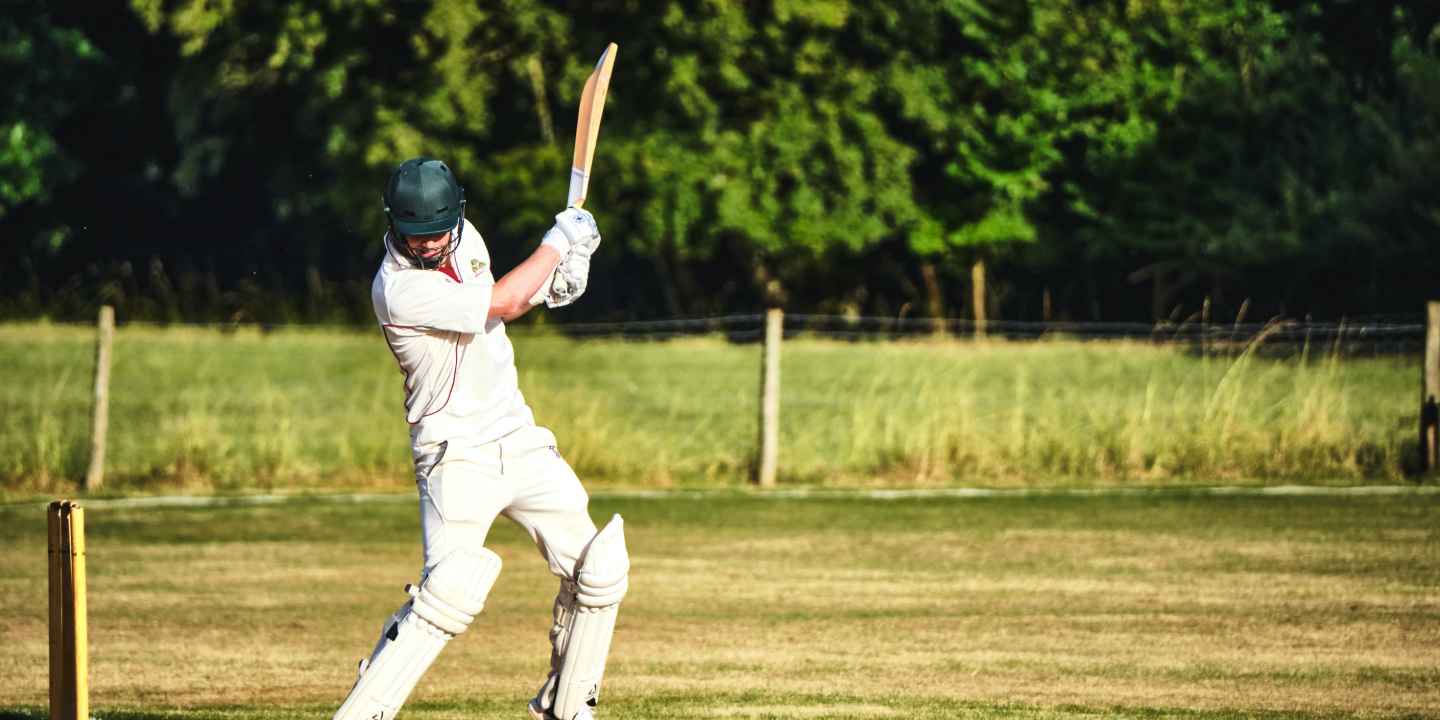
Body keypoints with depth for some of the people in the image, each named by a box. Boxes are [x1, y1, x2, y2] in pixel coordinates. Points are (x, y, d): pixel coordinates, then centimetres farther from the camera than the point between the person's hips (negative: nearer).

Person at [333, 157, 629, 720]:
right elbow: (500, 304, -21)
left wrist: (544, 289, 3)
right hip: (457, 456, -8)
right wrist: (558, 241, -8)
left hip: (520, 441, 8)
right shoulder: (398, 289, -22)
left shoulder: (464, 238, 3)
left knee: (600, 572, 3)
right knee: (451, 590, -25)